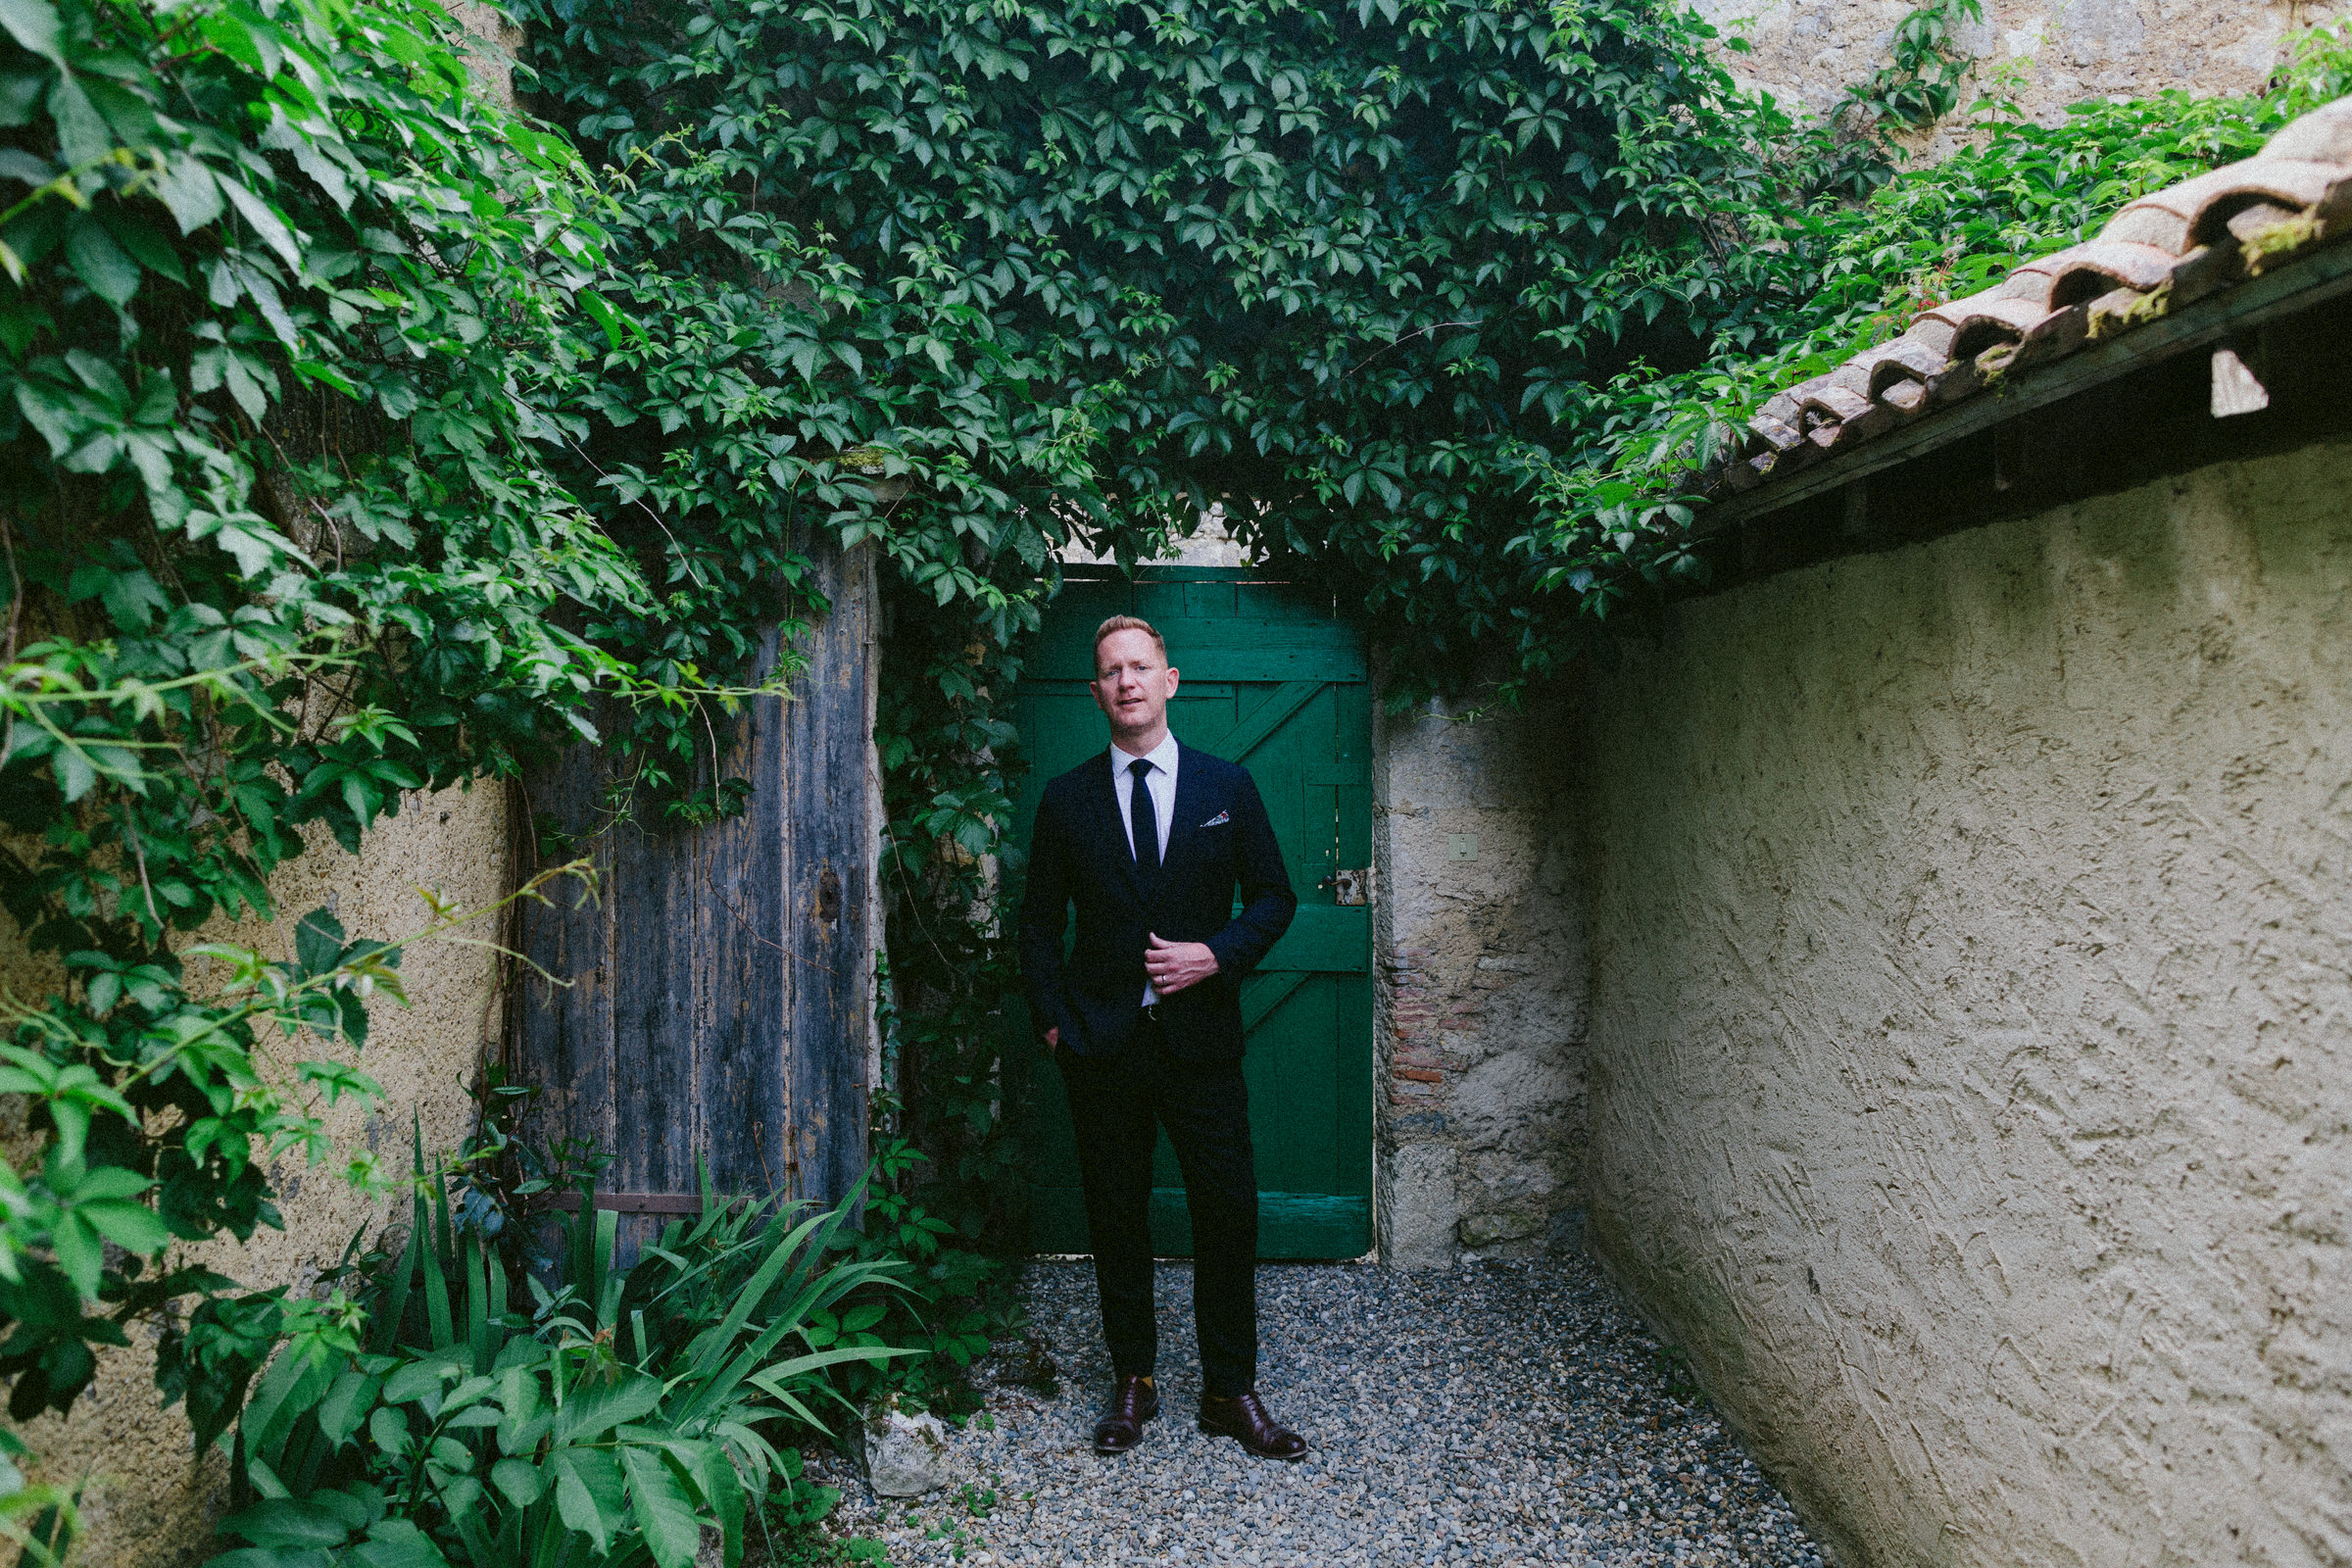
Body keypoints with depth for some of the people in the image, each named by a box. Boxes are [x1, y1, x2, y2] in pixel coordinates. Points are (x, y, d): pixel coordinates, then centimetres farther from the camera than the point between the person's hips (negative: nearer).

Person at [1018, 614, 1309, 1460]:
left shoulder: (1227, 786, 4)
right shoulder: (1066, 800, 5)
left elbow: (1274, 898, 6)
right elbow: (1039, 922, 9)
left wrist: (1216, 955, -10)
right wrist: (1051, 1020, -1)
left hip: (1201, 1034, 0)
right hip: (1103, 1044, 1)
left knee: (1228, 1213, 2)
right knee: (1116, 1216, 9)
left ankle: (1231, 1390, 18)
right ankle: (1133, 1381, 25)